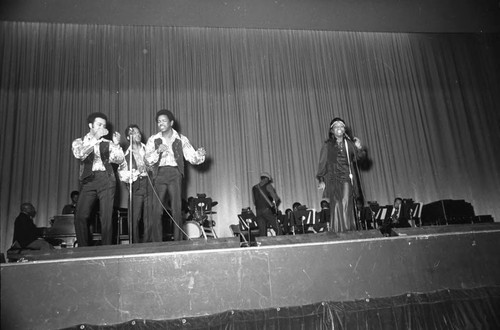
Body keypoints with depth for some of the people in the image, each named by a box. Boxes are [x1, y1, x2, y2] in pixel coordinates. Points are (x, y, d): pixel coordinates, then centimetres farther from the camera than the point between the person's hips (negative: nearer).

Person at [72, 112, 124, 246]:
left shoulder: (107, 143, 17)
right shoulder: (79, 142, 14)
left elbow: (119, 160, 6)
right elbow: (79, 154, -8)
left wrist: (116, 143, -7)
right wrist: (95, 138, -12)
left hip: (106, 179, 0)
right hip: (88, 179, 0)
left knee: (106, 217, -6)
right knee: (80, 216, -9)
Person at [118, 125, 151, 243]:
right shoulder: (126, 154, 10)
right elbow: (122, 175, 2)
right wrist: (137, 172, -9)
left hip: (149, 184, 1)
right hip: (135, 187, -1)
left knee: (149, 218, -4)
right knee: (135, 218, -6)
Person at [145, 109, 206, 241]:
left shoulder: (181, 139, 8)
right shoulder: (153, 139, 9)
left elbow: (192, 157, 2)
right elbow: (148, 161, 1)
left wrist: (199, 155, -20)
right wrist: (158, 151, -17)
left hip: (175, 173, 0)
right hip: (159, 174, 1)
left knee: (177, 210, -5)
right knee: (156, 210, -6)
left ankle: (178, 242, 3)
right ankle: (156, 243, 2)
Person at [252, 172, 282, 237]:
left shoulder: (254, 188, 14)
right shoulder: (268, 186, -1)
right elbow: (276, 198, -4)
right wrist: (275, 205, 13)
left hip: (258, 211, 5)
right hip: (268, 210, -5)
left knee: (262, 232, 4)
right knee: (278, 230, 0)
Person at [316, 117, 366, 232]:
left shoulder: (349, 143, 11)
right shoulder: (327, 145, 4)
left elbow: (358, 157, 10)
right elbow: (322, 163, 1)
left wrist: (359, 149, -11)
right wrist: (321, 180, -6)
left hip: (347, 179, 2)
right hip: (333, 179, -1)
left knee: (346, 204, -8)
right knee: (336, 206, -4)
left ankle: (348, 230, -2)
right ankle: (336, 232, 3)